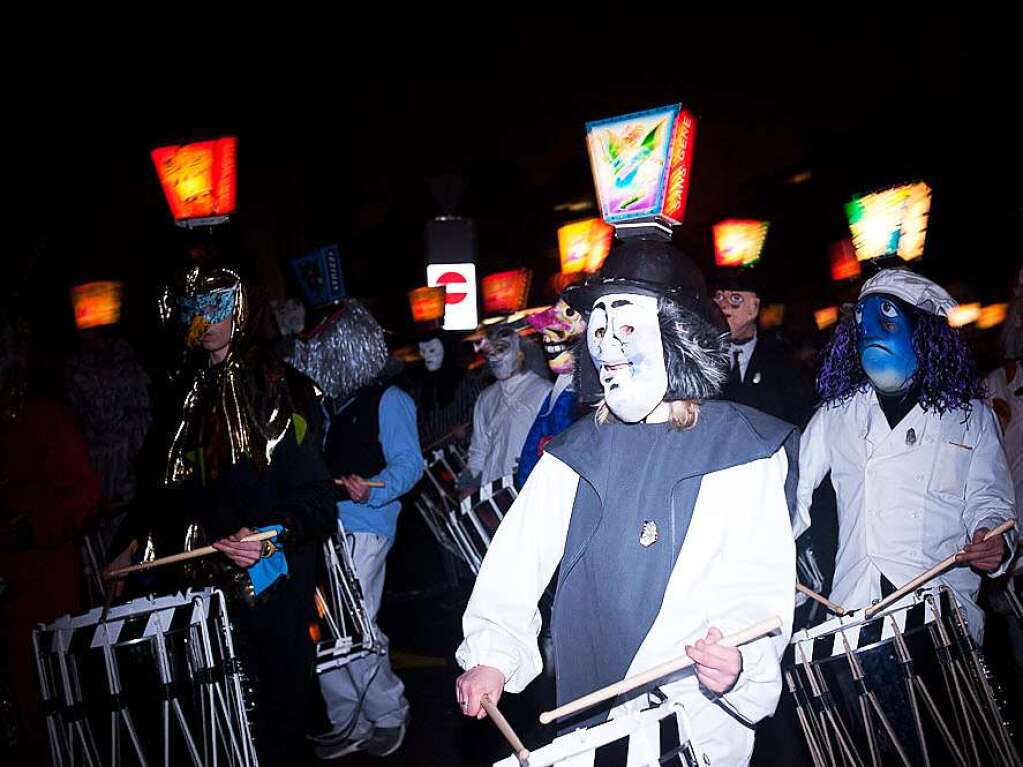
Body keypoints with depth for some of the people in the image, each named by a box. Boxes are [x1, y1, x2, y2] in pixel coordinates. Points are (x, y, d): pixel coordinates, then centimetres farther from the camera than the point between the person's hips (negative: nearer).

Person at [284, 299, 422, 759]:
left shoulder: (388, 400, -3)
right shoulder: (329, 403, 18)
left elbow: (409, 463, -11)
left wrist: (372, 492, -27)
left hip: (362, 528, -7)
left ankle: (389, 714, 11)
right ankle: (348, 724, 19)